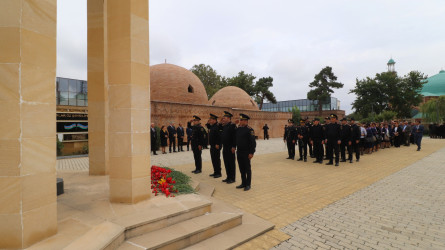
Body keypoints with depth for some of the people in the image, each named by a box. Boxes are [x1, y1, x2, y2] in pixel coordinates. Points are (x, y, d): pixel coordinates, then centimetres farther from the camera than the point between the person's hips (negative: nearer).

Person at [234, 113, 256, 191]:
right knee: (241, 169, 14)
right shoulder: (238, 129, 9)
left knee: (247, 169, 4)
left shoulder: (249, 130, -12)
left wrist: (251, 153, -19)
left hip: (246, 153, -7)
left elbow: (252, 142, -16)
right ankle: (243, 183, 25)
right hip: (239, 152, 7)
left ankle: (248, 185, 15)